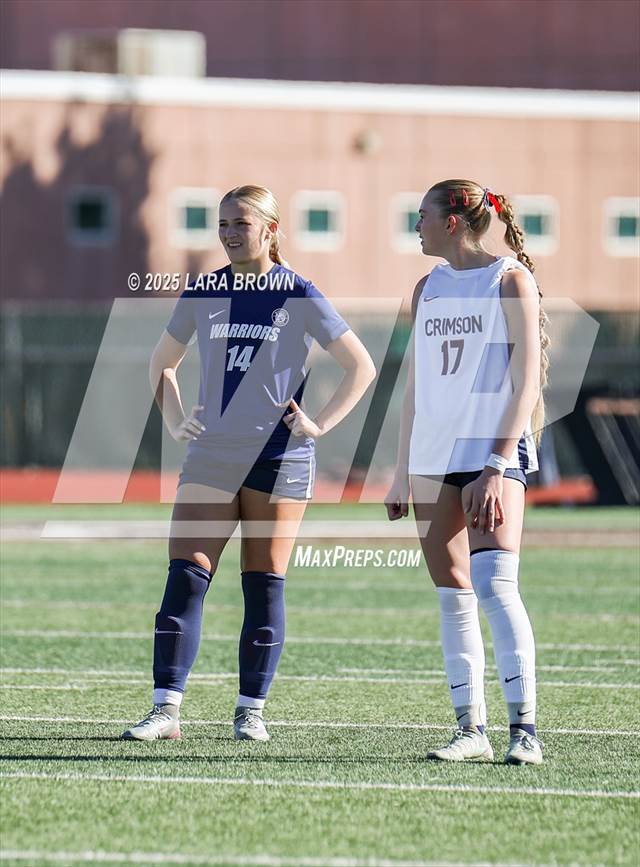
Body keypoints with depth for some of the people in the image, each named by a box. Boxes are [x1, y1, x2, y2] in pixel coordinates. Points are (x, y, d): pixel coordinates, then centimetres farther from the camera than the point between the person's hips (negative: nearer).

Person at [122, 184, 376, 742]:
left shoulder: (298, 297, -3)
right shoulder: (203, 294, 7)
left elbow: (362, 368, 1)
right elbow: (163, 362, 22)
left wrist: (320, 425, -5)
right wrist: (174, 421, 9)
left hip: (279, 459, -3)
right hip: (210, 459, 3)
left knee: (264, 586, 1)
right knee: (184, 577, -8)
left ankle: (252, 711, 9)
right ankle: (166, 710, -9)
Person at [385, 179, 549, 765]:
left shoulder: (510, 279, -3)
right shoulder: (428, 288, 16)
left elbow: (527, 382, -9)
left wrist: (497, 466, -17)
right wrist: (403, 472, 17)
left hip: (494, 453, -6)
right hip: (434, 459, 7)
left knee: (495, 585, -19)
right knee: (453, 595, 4)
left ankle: (524, 728, -19)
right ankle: (471, 728, 8)